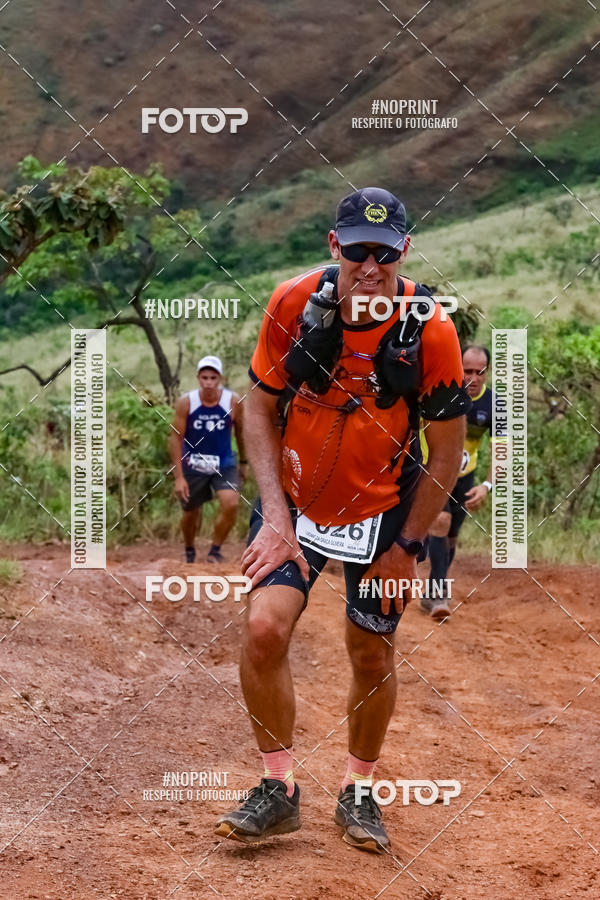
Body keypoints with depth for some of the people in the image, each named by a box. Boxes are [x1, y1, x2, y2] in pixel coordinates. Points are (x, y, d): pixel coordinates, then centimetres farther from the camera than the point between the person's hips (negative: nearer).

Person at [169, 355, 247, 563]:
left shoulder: (233, 401, -13)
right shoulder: (186, 402, -15)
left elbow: (240, 431, 5)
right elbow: (176, 438, -9)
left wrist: (244, 462, 15)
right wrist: (178, 477, -12)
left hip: (224, 466, 0)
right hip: (193, 466, 0)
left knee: (231, 505, -22)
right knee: (190, 514, 11)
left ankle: (215, 550, -1)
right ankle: (189, 552, 41)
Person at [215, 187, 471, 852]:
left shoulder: (430, 330, -19)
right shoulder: (293, 303, -15)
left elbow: (448, 452, -8)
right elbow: (260, 408, -3)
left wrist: (406, 545, -6)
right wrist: (274, 515, -11)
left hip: (382, 510, -1)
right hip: (295, 499, 1)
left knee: (372, 652, 6)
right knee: (264, 627, -16)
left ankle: (357, 791, 30)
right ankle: (278, 790, 1)